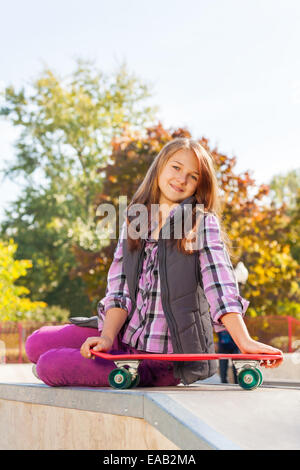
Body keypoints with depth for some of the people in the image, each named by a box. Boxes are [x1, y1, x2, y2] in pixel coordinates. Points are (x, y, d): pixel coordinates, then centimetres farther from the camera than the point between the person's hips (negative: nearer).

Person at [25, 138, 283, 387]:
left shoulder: (204, 223, -3)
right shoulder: (134, 221, 11)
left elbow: (220, 287, -15)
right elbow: (120, 290, 3)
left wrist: (244, 341, -28)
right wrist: (107, 336, -13)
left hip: (164, 358, -6)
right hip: (127, 338, 6)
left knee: (49, 366, -15)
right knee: (37, 343, 1)